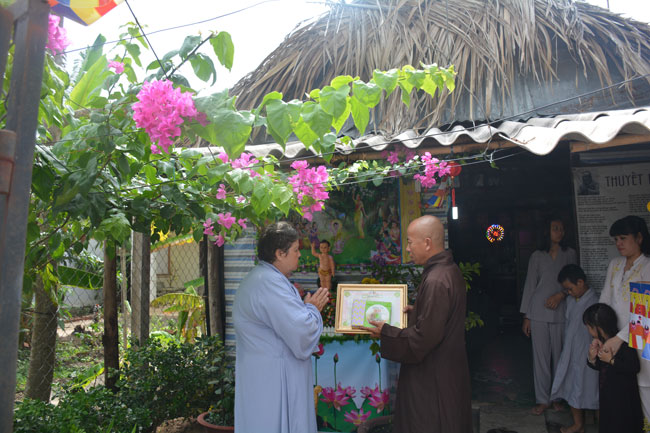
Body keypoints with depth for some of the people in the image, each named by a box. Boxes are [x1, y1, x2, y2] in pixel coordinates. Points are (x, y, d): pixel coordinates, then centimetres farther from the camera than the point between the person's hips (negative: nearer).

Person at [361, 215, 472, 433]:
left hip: (432, 378, -10)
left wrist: (385, 332, -15)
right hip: (449, 370, 10)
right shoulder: (450, 269, 4)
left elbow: (424, 337, -26)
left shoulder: (435, 281, -27)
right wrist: (414, 310, 8)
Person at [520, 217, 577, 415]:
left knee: (559, 355, 4)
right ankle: (543, 399, 9)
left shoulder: (569, 253, 10)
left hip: (560, 311, 1)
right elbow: (529, 285, 7)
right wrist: (526, 316, 4)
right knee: (541, 356, 1)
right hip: (538, 312, 0)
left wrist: (560, 295, -12)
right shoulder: (537, 256, 8)